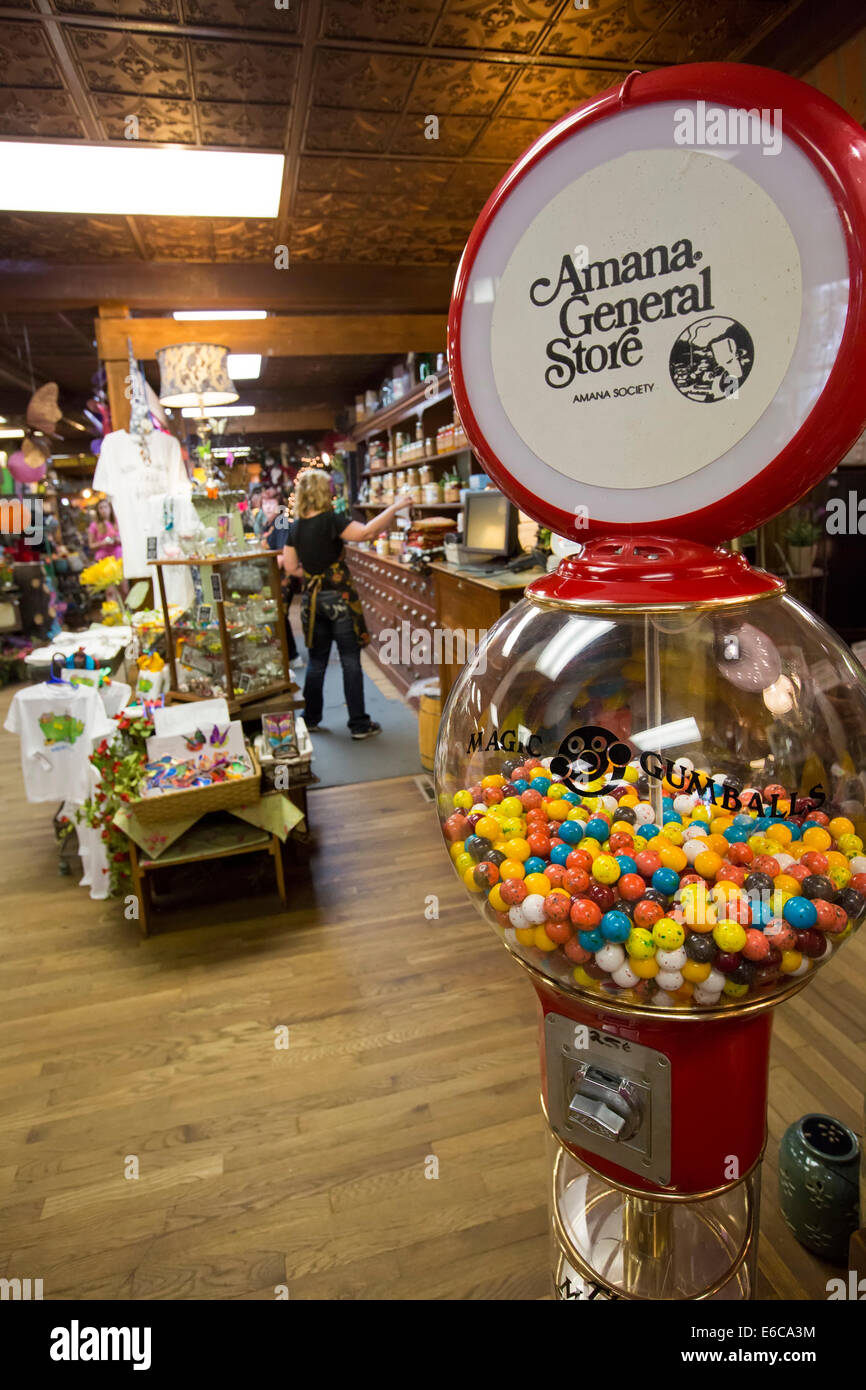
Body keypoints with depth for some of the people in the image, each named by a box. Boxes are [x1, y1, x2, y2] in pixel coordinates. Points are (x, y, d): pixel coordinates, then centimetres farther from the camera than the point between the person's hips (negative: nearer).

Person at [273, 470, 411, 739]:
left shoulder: (295, 528, 5)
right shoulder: (330, 521, -14)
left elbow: (290, 567, 7)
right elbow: (366, 532, -27)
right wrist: (394, 508, -20)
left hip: (311, 598, 6)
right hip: (338, 598, -6)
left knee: (317, 661, 16)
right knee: (351, 661, 1)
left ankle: (310, 719, 24)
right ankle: (359, 725, 6)